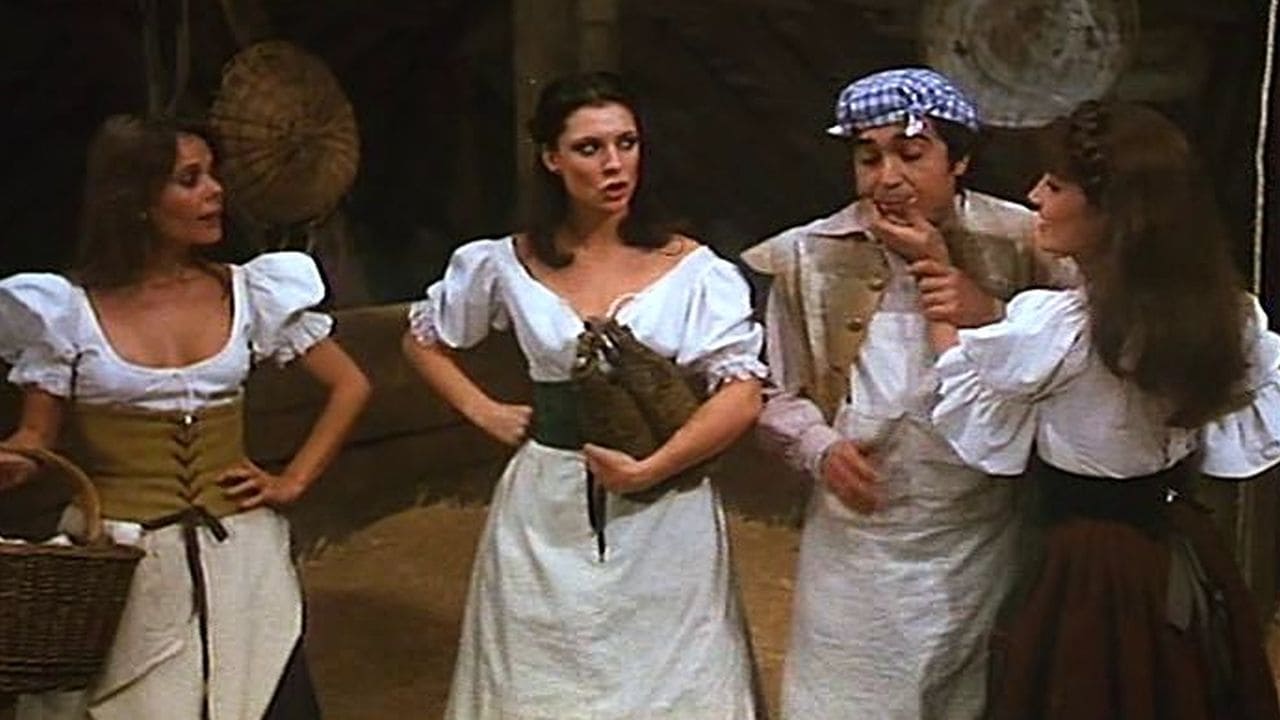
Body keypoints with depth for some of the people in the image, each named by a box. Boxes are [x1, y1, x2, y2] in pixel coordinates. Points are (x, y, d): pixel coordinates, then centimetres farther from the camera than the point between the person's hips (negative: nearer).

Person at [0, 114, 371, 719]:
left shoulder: (249, 293, 4)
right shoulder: (69, 310, -2)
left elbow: (349, 387, 12)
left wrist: (292, 482, 4)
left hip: (239, 556, 2)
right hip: (119, 561, -2)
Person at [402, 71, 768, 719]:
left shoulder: (692, 269, -4)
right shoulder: (507, 264, 2)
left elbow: (741, 395, -10)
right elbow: (422, 339, 18)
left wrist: (647, 470, -18)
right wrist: (484, 412, 5)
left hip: (663, 516, -1)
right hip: (546, 518, 2)